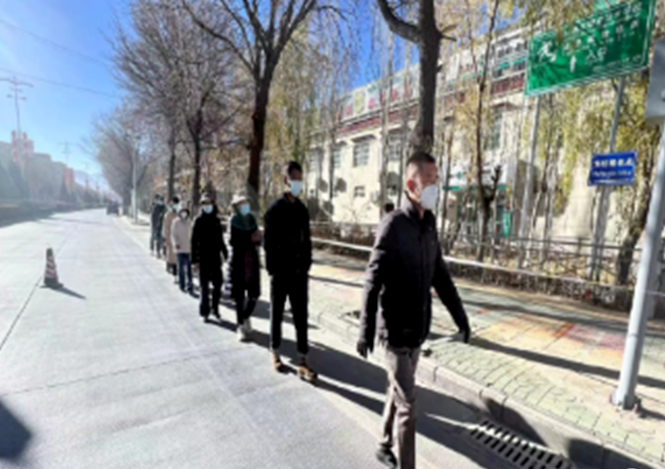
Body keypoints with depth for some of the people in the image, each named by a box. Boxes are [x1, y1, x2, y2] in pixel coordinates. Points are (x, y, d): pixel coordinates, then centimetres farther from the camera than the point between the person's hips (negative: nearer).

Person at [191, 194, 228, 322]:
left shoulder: (216, 220, 8)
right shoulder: (199, 221, -3)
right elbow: (194, 241, -5)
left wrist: (225, 254, 13)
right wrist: (194, 260, -10)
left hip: (216, 258, 3)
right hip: (203, 258, -3)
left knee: (218, 285, 5)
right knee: (204, 286, 4)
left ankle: (215, 309, 20)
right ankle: (205, 312, 15)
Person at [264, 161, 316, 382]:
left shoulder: (302, 209, 9)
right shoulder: (275, 208, -7)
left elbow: (306, 240, 10)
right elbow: (268, 242, -9)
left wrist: (307, 266, 5)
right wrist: (272, 270, -12)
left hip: (299, 272, 4)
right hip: (280, 272, -4)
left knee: (301, 317, 5)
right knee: (277, 314, 12)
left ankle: (303, 363, 12)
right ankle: (275, 353, 31)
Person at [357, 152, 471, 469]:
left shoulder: (429, 223, 4)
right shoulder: (393, 225, -17)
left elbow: (440, 275, 11)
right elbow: (372, 282, -18)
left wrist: (460, 316, 12)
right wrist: (366, 331, -19)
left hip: (418, 328, 7)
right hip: (397, 330, -7)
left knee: (397, 392, 22)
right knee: (407, 404, 5)